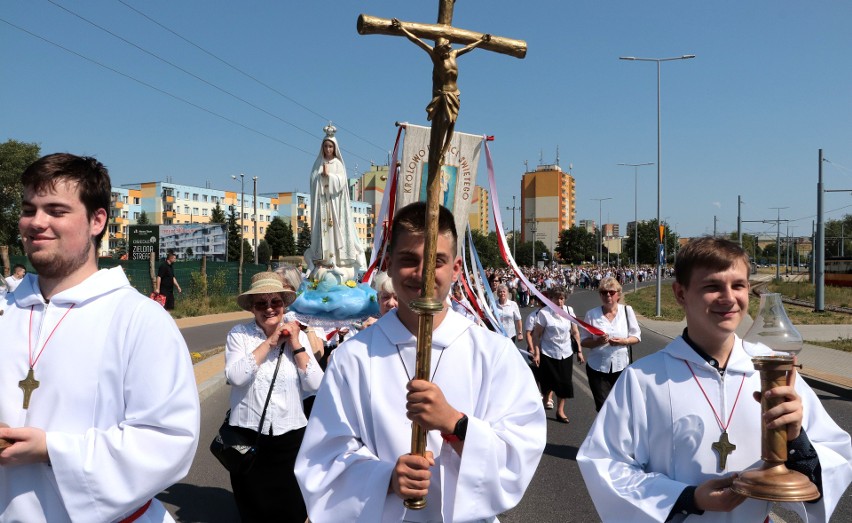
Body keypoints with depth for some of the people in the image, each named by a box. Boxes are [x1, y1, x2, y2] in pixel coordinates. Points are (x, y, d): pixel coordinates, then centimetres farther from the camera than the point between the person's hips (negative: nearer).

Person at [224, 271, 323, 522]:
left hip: (290, 436, 1)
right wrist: (269, 342, -18)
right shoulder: (239, 333, -5)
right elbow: (235, 376, -21)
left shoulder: (297, 334, 0)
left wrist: (296, 345, -12)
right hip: (248, 436, -1)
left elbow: (316, 385, -7)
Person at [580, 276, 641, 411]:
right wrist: (597, 341, -19)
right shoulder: (592, 314, -2)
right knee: (603, 407, -2)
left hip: (621, 366, 1)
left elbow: (636, 337, 5)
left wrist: (623, 341, -15)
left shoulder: (627, 310, 2)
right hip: (598, 367, -1)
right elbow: (583, 341, 1)